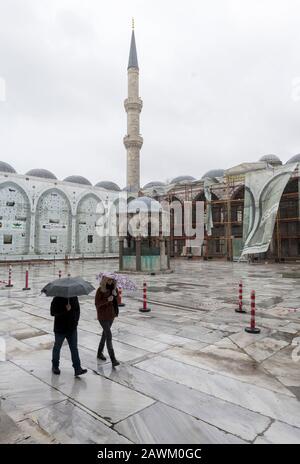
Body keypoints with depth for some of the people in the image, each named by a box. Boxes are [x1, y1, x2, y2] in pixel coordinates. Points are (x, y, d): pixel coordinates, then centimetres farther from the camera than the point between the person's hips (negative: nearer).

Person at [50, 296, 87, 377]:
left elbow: (78, 310, 11)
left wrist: (76, 321, 2)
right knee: (57, 347, 16)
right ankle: (55, 366, 36)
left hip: (72, 328, 3)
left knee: (74, 348, 0)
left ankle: (77, 369, 1)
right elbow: (53, 312, -21)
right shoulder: (57, 299, -14)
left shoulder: (74, 298, 0)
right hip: (60, 329, -3)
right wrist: (65, 310, -30)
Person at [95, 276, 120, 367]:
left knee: (105, 334, 19)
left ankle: (100, 353, 38)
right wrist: (107, 300, -29)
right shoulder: (100, 290, -15)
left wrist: (115, 294, -18)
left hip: (111, 315, 6)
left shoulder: (114, 288, 1)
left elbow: (117, 301, 2)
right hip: (103, 316, -6)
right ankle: (113, 360, -8)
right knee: (109, 336, -10)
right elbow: (97, 303, -16)